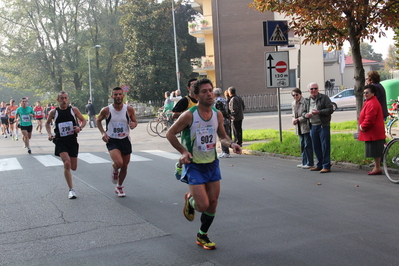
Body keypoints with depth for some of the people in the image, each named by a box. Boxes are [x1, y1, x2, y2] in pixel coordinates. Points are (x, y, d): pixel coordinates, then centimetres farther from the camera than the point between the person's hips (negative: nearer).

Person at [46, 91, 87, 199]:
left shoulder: (74, 110, -1)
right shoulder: (53, 112, -1)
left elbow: (83, 120, 9)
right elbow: (47, 123, 16)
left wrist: (80, 127, -12)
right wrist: (49, 134, 0)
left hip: (73, 141, 2)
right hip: (61, 142, -2)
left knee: (73, 167, 6)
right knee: (67, 164, -20)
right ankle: (71, 189, -10)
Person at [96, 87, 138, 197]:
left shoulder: (129, 109, -6)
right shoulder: (106, 110, -10)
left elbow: (135, 121, 9)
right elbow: (98, 120, 8)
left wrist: (133, 124, -16)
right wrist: (103, 132, -6)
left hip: (125, 140, 3)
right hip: (112, 141, -3)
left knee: (124, 166, 11)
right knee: (119, 163, -25)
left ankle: (119, 187, 36)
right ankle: (114, 169, 13)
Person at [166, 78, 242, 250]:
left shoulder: (218, 115, -2)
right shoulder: (189, 116, -18)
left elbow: (222, 136, 13)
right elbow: (170, 134, -8)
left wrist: (231, 144, -8)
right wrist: (183, 151, -19)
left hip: (212, 163, 5)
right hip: (194, 165, -5)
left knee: (213, 203, 7)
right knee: (203, 205, -11)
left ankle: (202, 236, 29)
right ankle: (189, 200, 26)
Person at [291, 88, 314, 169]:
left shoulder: (305, 102, -14)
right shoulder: (293, 103, 12)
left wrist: (298, 119, -16)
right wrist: (294, 119, 2)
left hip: (306, 127, -8)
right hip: (299, 128, 8)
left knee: (307, 145, -4)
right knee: (302, 145, 14)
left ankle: (310, 163, 2)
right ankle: (304, 162, 21)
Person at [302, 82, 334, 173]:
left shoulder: (324, 98, -5)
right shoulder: (308, 100, 14)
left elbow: (330, 109, -11)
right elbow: (303, 112, 22)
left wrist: (319, 112, -21)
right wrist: (305, 115, -2)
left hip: (323, 125, -6)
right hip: (313, 126, 7)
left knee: (325, 146, -5)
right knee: (316, 147, 12)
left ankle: (326, 166, -2)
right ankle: (319, 165, 23)